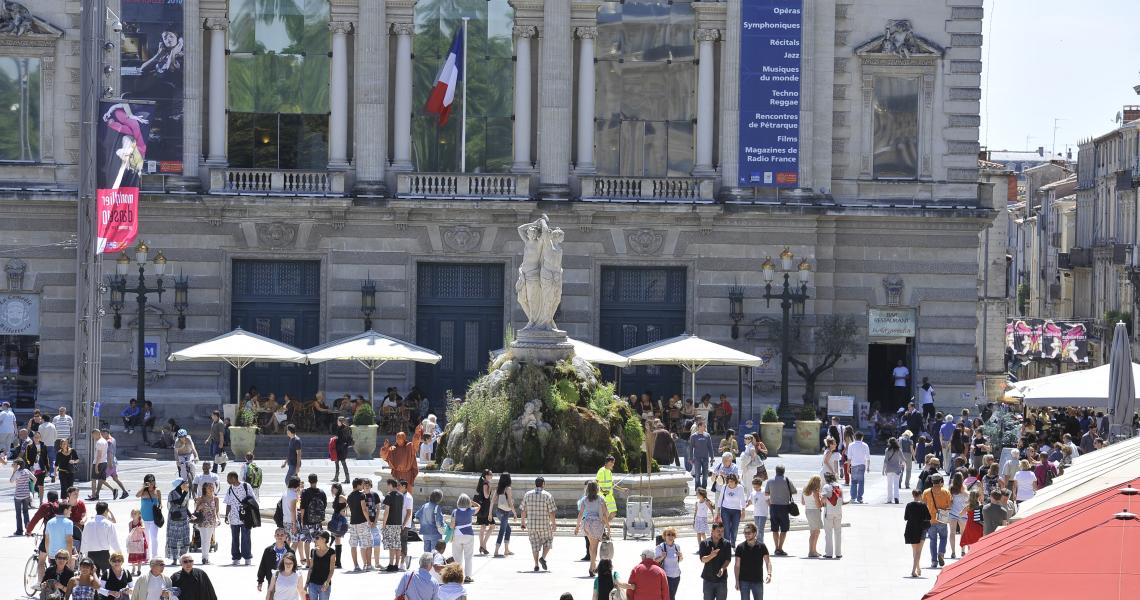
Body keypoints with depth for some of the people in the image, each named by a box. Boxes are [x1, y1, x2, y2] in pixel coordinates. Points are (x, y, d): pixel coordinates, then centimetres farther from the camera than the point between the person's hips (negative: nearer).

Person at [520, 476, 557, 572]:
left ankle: (536, 564, 6)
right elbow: (552, 512, -7)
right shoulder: (547, 495, -6)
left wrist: (523, 522, 15)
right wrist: (554, 523, 4)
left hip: (532, 525, 2)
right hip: (545, 524, -2)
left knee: (535, 544, 10)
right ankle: (543, 557, -4)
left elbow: (523, 510, 6)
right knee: (547, 541, 16)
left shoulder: (527, 495, 4)